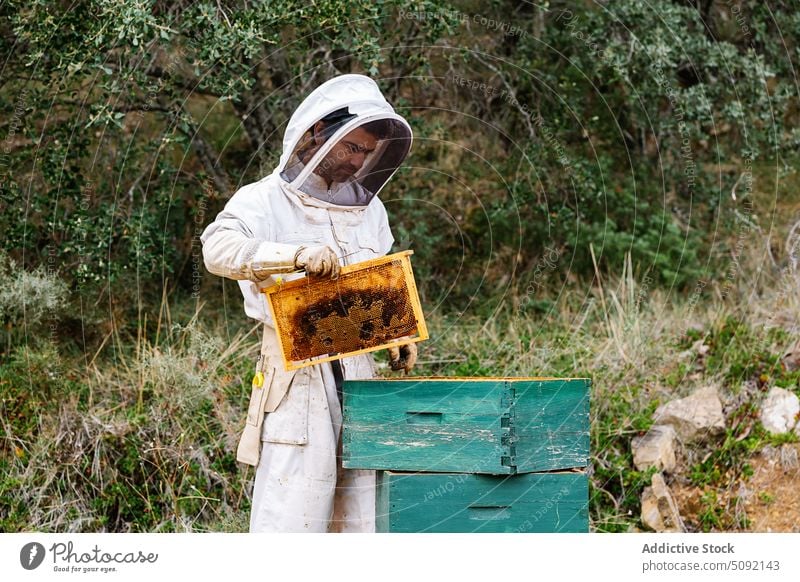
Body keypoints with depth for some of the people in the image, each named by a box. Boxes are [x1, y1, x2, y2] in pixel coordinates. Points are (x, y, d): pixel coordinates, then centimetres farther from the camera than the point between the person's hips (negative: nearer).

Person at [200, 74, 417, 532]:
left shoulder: (369, 209, 17)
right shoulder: (264, 201, -4)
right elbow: (219, 249, -23)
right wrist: (297, 255, -37)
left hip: (361, 376, 6)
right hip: (296, 379, -6)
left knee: (365, 519, 7)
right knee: (290, 515, -8)